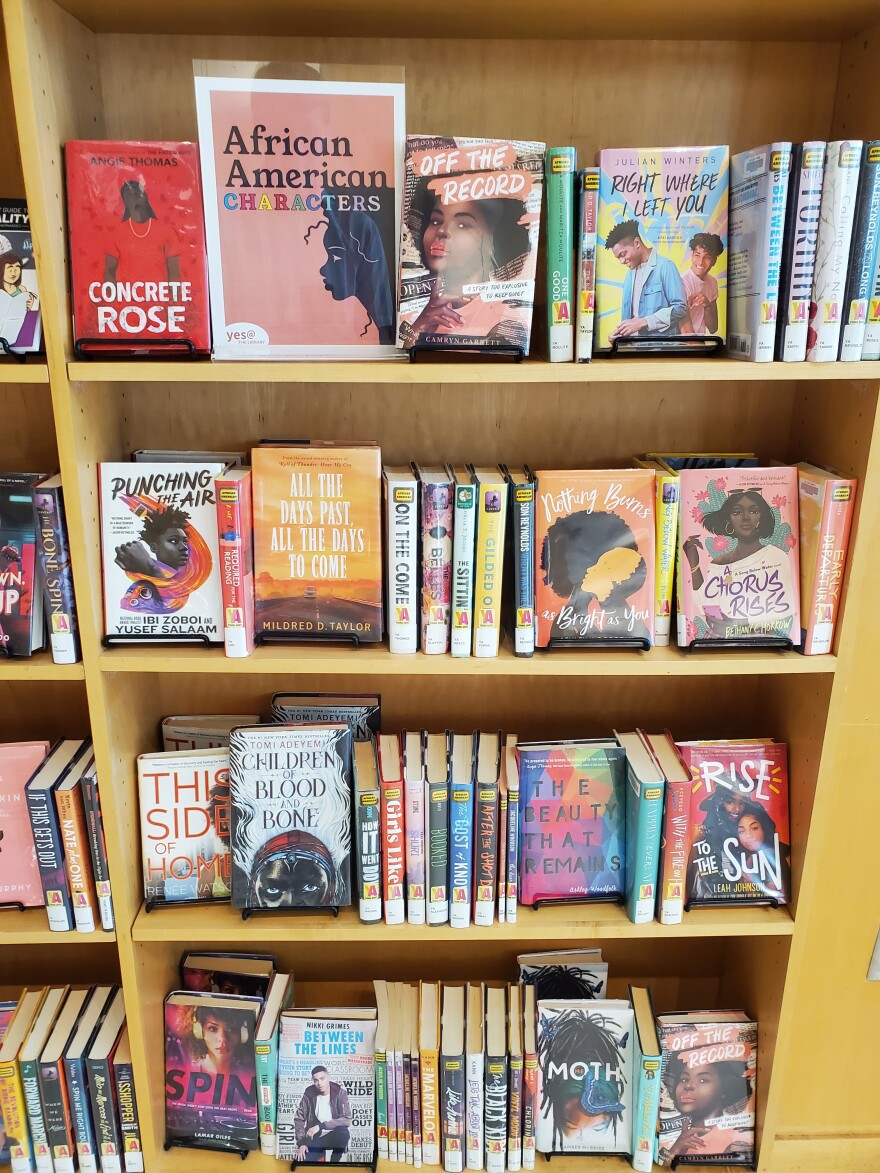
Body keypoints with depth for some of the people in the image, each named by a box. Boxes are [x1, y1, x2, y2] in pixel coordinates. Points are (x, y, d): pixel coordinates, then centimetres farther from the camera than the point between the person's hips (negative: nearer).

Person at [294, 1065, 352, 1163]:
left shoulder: (340, 1092, -17)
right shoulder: (309, 1093, -9)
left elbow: (346, 1120, -24)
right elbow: (299, 1119, -1)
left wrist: (321, 1126, -28)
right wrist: (301, 1143, -12)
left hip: (334, 1135, -2)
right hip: (315, 1137, 2)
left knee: (343, 1132, -36)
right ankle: (321, 1154, 12)